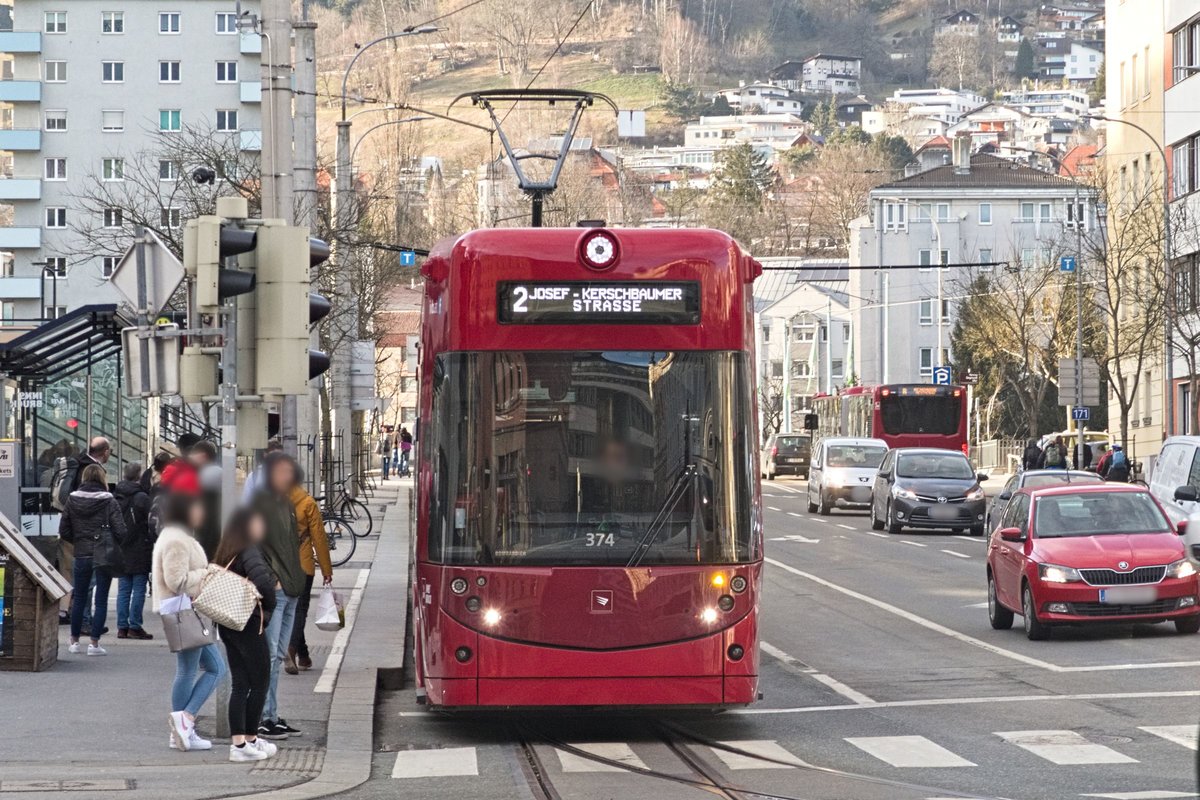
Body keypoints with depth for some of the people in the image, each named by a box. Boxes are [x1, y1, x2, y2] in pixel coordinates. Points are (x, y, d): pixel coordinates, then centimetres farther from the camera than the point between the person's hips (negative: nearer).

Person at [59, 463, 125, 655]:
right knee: (101, 600, 3)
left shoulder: (72, 500, 0)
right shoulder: (109, 501, -10)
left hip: (81, 554, 3)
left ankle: (74, 641, 20)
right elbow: (120, 531, -14)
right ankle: (94, 643, 1)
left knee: (79, 598, 15)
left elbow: (63, 531, 2)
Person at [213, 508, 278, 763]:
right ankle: (249, 740, 6)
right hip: (249, 624, -8)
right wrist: (270, 604, -12)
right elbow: (262, 579, -30)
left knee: (240, 684, 10)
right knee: (260, 682, 3)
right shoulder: (249, 552, -15)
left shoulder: (226, 552, 12)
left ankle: (238, 742, 9)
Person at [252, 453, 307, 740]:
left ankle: (272, 716, 16)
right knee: (268, 654, -9)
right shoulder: (260, 503, -8)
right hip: (271, 589, -9)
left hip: (289, 589, 9)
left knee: (278, 655, 11)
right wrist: (269, 576, -18)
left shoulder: (287, 505, 19)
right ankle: (263, 719, -8)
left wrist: (296, 579, 16)